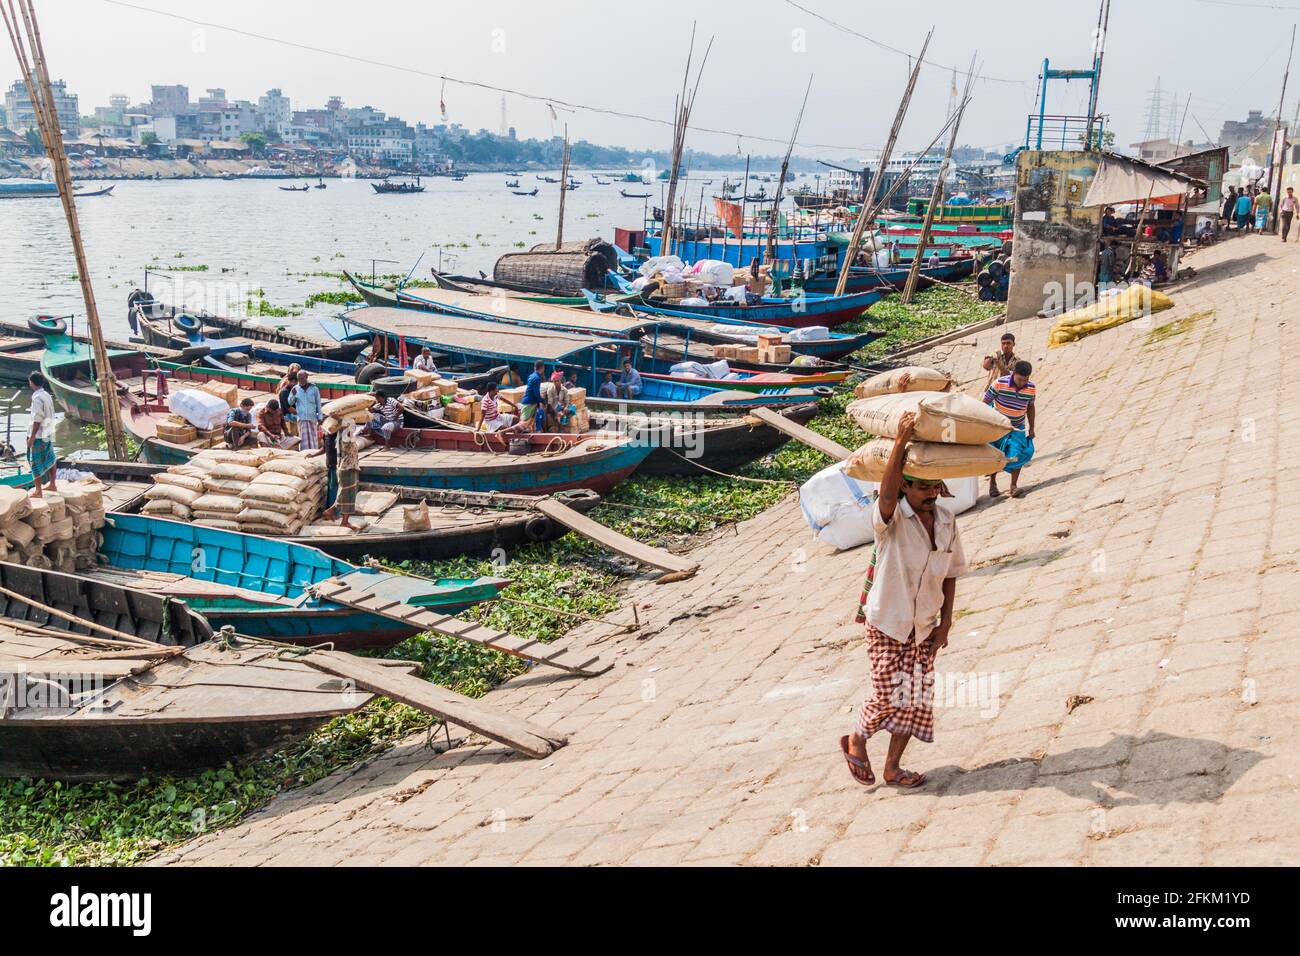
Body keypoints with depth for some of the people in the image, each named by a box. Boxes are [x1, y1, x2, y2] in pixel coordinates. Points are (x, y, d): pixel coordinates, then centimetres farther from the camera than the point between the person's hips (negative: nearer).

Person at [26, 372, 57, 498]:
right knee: (49, 459, 17)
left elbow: (37, 420, -20)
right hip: (49, 433, 8)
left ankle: (38, 491, 2)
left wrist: (31, 437, -16)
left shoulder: (37, 398, -19)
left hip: (39, 435, -8)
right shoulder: (47, 395, 6)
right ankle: (53, 484, 28)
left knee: (36, 462, -1)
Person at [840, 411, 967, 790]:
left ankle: (893, 767, 22)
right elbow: (886, 492, -43)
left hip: (924, 625, 5)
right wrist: (901, 440, -52)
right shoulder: (890, 518, -18)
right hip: (886, 621, -5)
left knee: (916, 699, 6)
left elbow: (951, 573, 7)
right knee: (887, 695, -1)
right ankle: (856, 741, 28)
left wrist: (945, 623, 5)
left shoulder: (947, 521, -2)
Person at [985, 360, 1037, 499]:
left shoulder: (1031, 388, -11)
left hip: (1017, 428, 2)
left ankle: (1014, 485, -2)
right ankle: (992, 483, 26)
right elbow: (985, 403, -14)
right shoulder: (1000, 384, -23)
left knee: (1017, 455, -11)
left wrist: (1031, 428, 8)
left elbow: (1030, 407, 6)